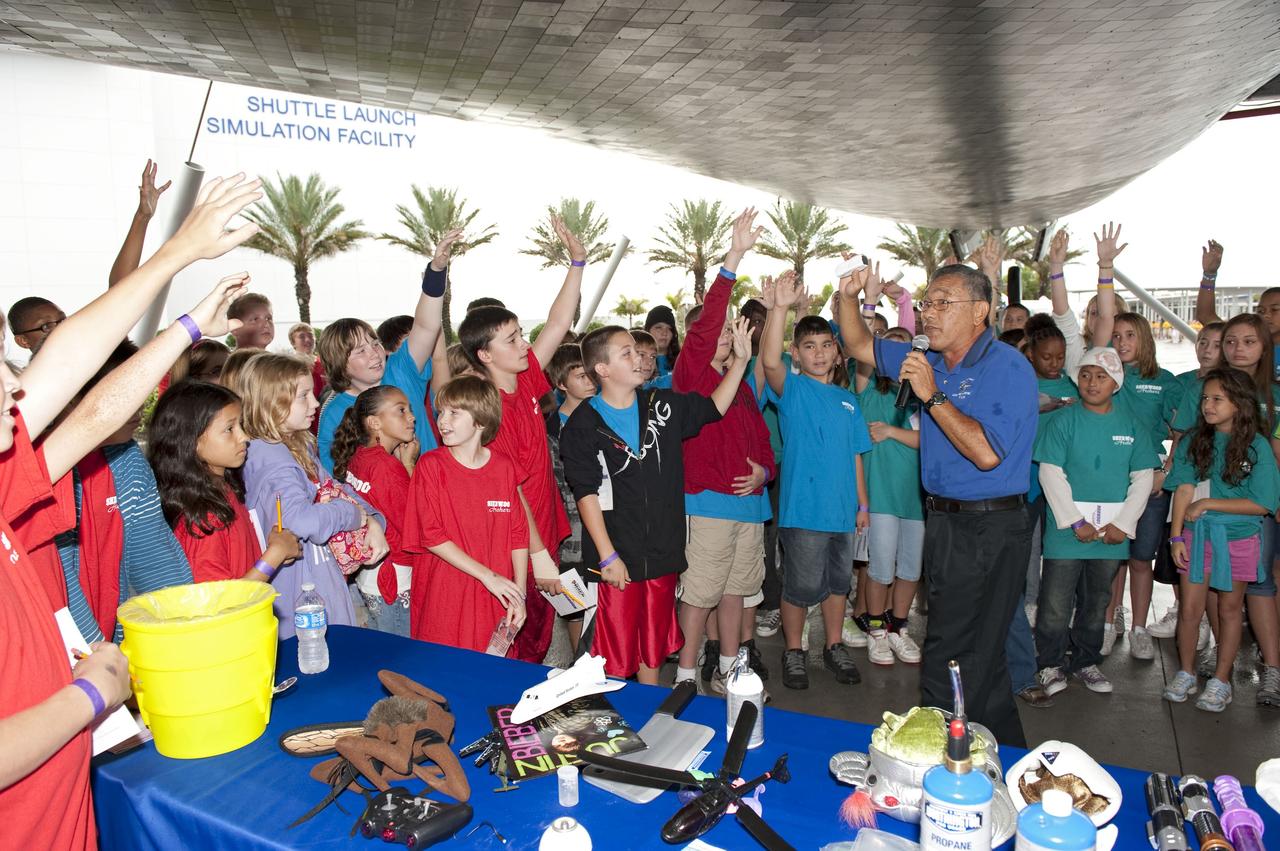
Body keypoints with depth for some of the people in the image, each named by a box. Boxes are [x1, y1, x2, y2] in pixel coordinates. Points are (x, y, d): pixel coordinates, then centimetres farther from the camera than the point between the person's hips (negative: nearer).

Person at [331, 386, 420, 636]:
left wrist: (402, 463, 2)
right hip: (396, 581, -9)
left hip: (367, 575, 9)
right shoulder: (386, 466, -21)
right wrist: (409, 465, -13)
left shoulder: (358, 457, 4)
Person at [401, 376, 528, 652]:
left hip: (495, 603, 2)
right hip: (443, 602, -2)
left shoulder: (504, 467, 3)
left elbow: (518, 535, 3)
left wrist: (518, 595, -3)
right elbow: (431, 536, -10)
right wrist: (487, 575, -14)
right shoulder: (431, 464, -5)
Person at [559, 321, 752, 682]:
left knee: (653, 648, 19)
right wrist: (607, 555, -15)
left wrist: (740, 359, 7)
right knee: (614, 655, 3)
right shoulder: (584, 424, -9)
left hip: (663, 554, 5)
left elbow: (714, 407, 18)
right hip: (616, 558, -5)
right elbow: (586, 494, -12)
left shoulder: (662, 405, 6)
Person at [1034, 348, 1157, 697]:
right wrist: (1075, 523, -14)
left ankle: (1085, 661, 32)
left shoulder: (1131, 427, 6)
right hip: (1067, 531, -3)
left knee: (1096, 602, 16)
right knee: (1056, 603, 0)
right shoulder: (1062, 421, -5)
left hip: (1111, 533, 4)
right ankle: (1051, 664, 16)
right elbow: (1050, 473, -9)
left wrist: (1124, 524, -5)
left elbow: (1142, 478, 6)